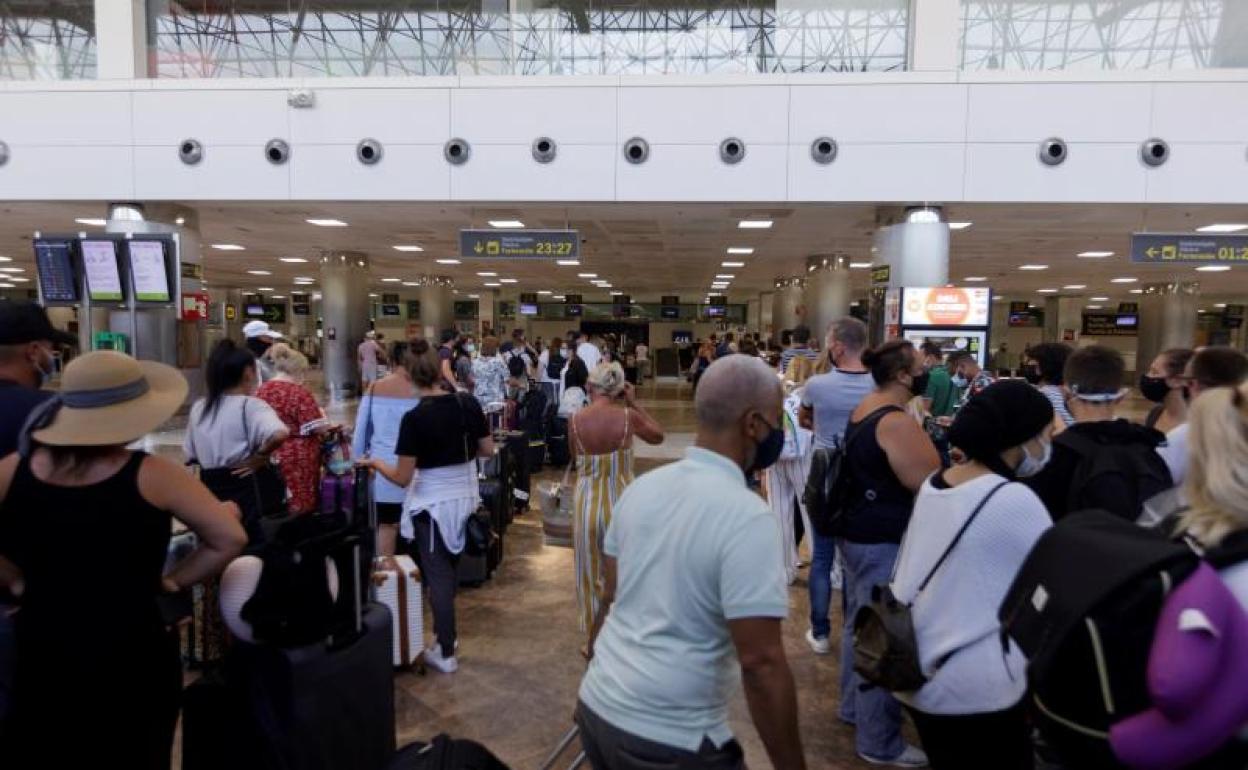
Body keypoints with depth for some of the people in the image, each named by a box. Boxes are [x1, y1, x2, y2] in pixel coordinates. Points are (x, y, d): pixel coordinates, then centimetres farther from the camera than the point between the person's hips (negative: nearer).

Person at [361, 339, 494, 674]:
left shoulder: (414, 418, -20)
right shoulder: (468, 403, -7)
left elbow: (402, 477, -16)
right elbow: (488, 450, 2)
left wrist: (374, 462, 1)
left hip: (432, 502, -5)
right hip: (465, 497, 5)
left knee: (437, 575, 7)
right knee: (449, 569, 22)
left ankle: (446, 654, 17)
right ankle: (445, 634, 38)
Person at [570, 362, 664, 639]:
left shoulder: (575, 420, -8)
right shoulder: (627, 416, -11)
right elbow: (658, 436, 8)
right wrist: (634, 403, 8)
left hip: (588, 502, 1)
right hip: (621, 502, 0)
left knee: (592, 574, 16)